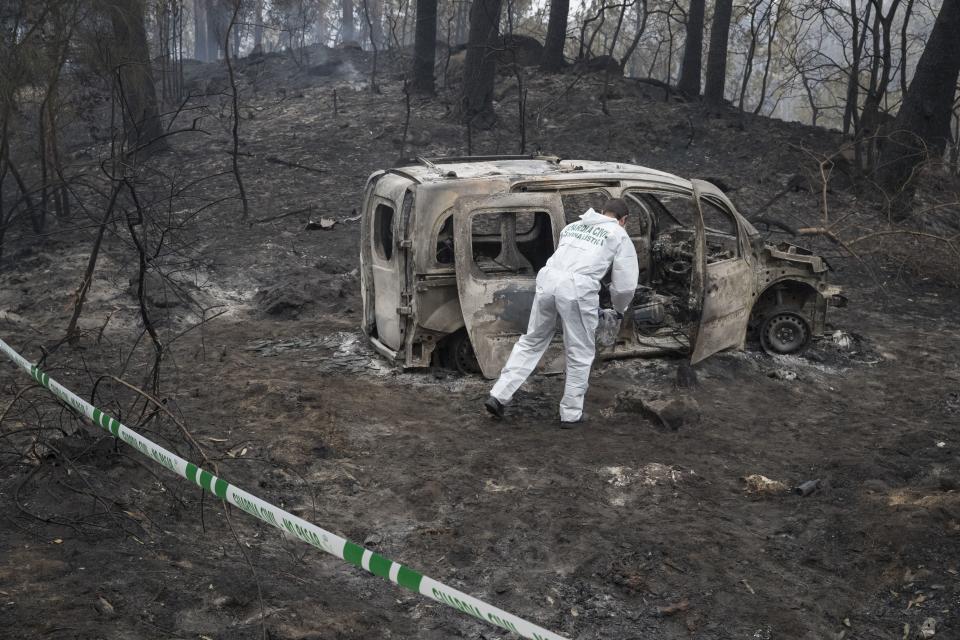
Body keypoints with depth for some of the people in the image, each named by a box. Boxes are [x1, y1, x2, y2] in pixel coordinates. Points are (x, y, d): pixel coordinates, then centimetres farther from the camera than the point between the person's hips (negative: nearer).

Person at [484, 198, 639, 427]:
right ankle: (571, 413, 20)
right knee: (580, 355, 12)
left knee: (531, 342, 20)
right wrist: (619, 309, 31)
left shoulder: (572, 226, 30)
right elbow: (625, 285, 10)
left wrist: (592, 306, 39)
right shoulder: (620, 236, 15)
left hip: (547, 279, 5)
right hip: (578, 289, -5)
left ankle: (498, 396, 16)